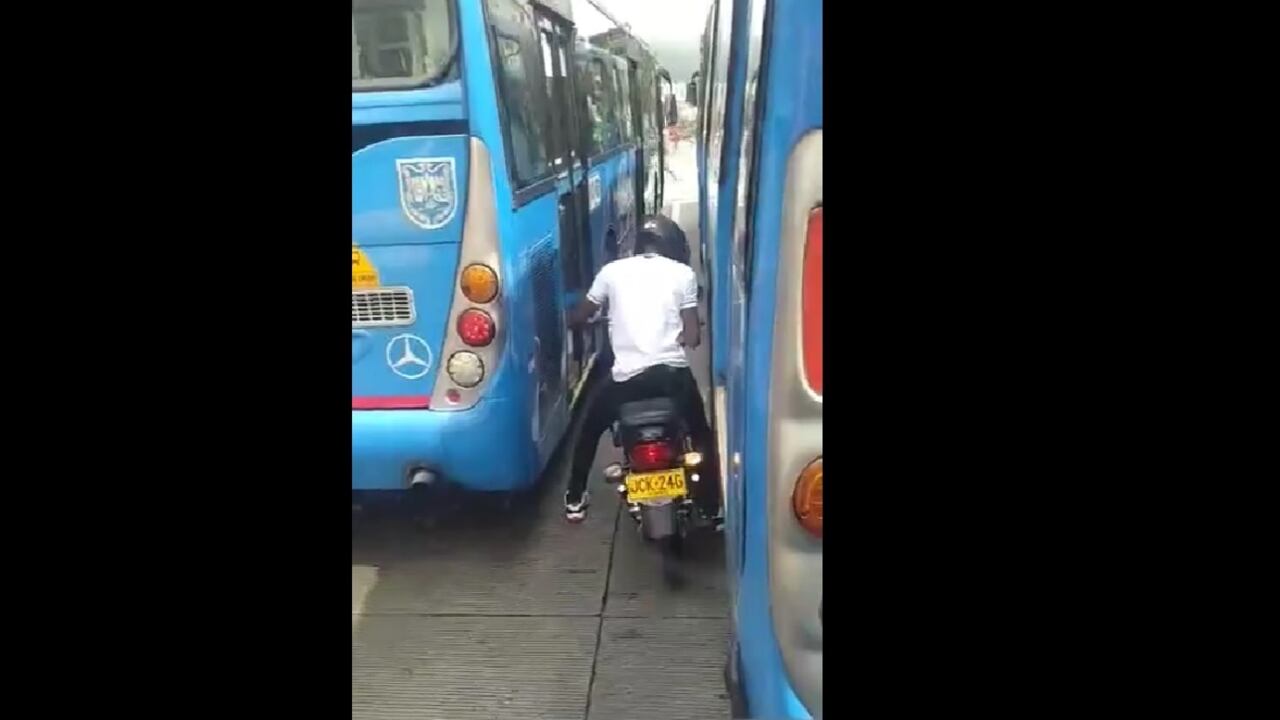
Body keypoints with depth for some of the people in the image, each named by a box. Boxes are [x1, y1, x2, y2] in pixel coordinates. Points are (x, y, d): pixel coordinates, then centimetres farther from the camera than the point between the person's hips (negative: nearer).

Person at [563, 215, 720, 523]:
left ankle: (574, 500, 32)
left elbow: (580, 316, 19)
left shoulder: (612, 270, 10)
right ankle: (712, 509, 23)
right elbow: (692, 337, 3)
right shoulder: (684, 273, 7)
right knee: (701, 436, 23)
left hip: (626, 376, 1)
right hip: (673, 371, 0)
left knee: (590, 431, 26)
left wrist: (567, 317, 42)